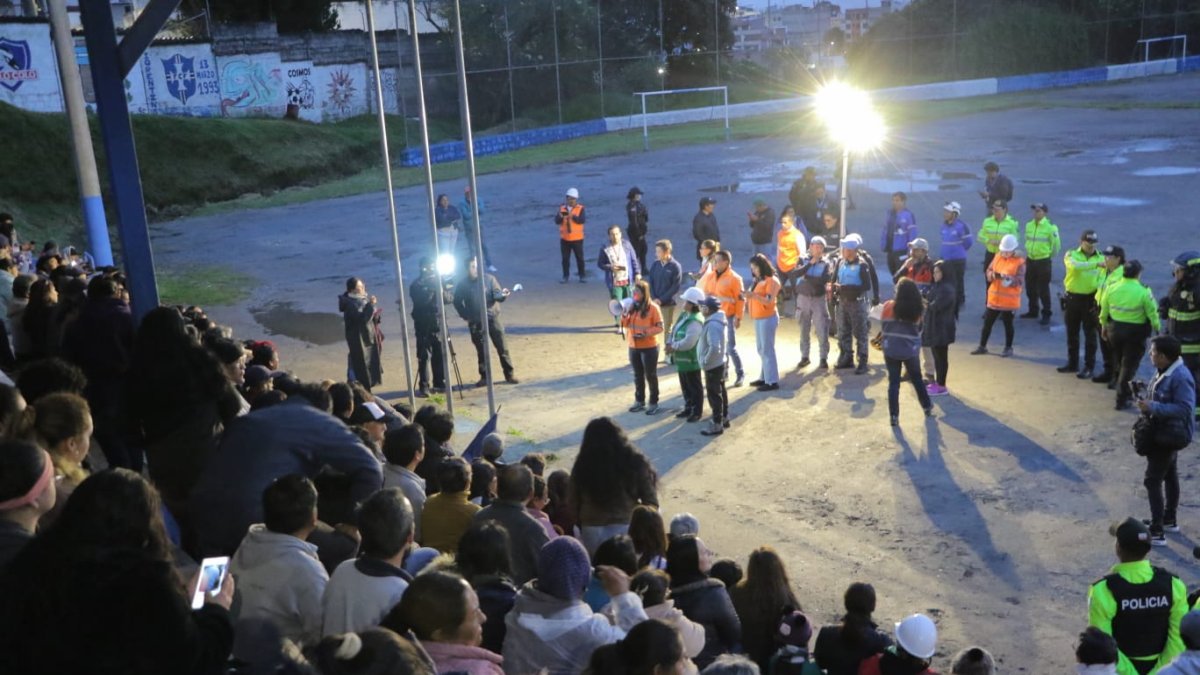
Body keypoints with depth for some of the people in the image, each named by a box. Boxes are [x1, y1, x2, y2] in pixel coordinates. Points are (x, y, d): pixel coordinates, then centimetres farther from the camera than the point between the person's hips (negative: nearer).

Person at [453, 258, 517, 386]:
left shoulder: (489, 278, -3)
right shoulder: (462, 284, -1)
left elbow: (496, 294, -9)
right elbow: (457, 302, 7)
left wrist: (502, 294, -32)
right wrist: (465, 316, -1)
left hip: (492, 319, 0)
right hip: (475, 323, 0)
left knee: (502, 348, 1)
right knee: (481, 351, 8)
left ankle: (509, 375, 9)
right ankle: (484, 377, 19)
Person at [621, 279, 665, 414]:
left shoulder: (653, 308, -13)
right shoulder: (631, 307, 5)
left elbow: (660, 327, -11)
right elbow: (625, 325, 10)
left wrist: (646, 333, -24)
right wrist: (624, 314, -9)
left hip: (649, 348, -6)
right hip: (633, 347, 6)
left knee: (651, 376, 5)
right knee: (638, 376, 16)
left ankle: (654, 403, 15)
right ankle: (639, 401, 28)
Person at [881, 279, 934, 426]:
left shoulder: (888, 307, -10)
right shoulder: (918, 309, -6)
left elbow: (884, 326, 3)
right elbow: (919, 328, 7)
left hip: (891, 350, -1)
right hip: (911, 351, 2)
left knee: (893, 383, 4)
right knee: (917, 380, 21)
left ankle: (894, 416, 1)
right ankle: (927, 407, 36)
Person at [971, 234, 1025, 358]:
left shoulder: (1019, 261, -10)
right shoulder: (997, 257, 5)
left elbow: (1020, 281, -14)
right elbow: (989, 271, 8)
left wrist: (1008, 278, -29)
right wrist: (993, 275, -14)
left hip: (1010, 300, -5)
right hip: (994, 297, 5)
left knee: (1008, 324, 8)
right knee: (987, 322, 10)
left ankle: (1008, 348, 21)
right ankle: (982, 346, 21)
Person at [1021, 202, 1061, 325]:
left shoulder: (1050, 227, -13)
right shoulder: (1029, 225, 4)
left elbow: (1056, 244, -5)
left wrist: (1049, 255, 4)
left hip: (1044, 262, -6)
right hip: (1030, 261, 6)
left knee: (1043, 290, -1)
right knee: (1030, 288, 13)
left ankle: (1046, 315, 9)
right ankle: (1033, 311, 29)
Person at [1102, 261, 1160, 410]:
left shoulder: (1111, 289, -3)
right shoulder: (1144, 292, -16)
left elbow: (1104, 312, 6)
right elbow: (1152, 314, -9)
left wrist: (1104, 326, 21)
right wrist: (1157, 329, 7)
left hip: (1115, 330, 4)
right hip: (1135, 332, -4)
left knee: (1119, 363, 20)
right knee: (1129, 365, 3)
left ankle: (1124, 393, 34)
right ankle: (1122, 399, 2)